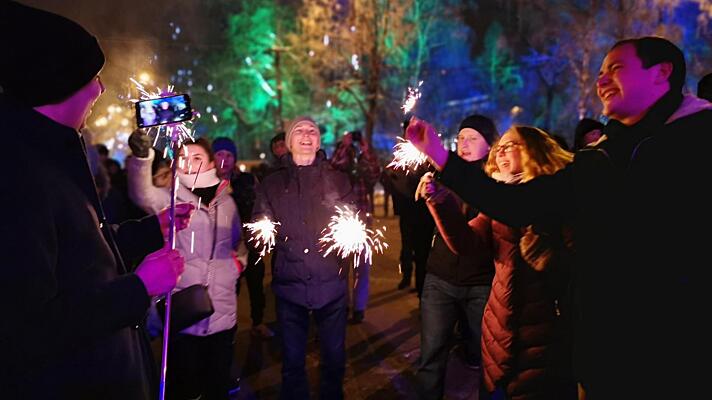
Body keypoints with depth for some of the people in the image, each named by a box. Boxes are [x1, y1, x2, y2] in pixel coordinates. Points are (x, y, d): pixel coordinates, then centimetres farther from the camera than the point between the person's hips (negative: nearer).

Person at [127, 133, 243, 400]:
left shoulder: (226, 201, 8)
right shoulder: (169, 198, -2)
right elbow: (142, 195, -26)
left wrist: (236, 265, 5)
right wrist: (141, 157, -43)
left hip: (223, 314, 3)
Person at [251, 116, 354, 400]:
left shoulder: (337, 179, 9)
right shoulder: (272, 184, 10)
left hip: (331, 283, 0)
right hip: (290, 285, 0)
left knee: (334, 358, 10)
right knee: (292, 361, 9)